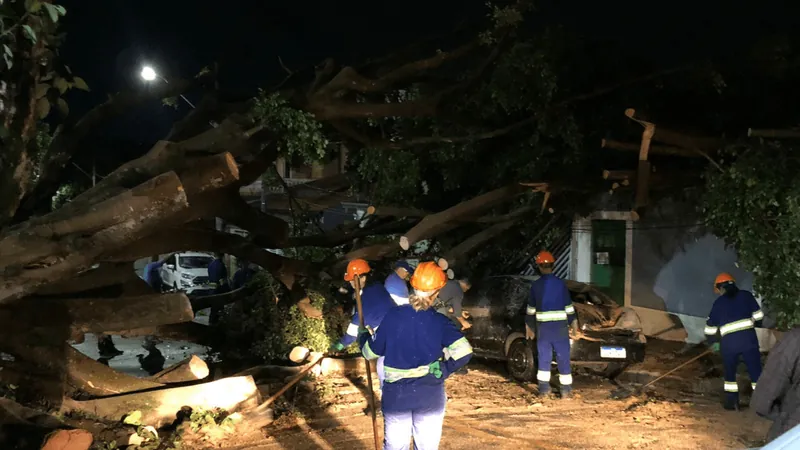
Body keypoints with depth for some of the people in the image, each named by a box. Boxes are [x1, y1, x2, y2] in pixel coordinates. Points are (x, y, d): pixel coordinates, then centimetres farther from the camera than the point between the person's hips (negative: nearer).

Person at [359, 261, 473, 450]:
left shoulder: (393, 316, -10)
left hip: (396, 395, 1)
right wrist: (443, 370, -8)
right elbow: (464, 352, -24)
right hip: (430, 396, -1)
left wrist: (363, 337, 19)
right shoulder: (439, 321, -12)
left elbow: (371, 352, -2)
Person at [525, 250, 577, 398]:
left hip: (542, 325, 1)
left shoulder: (535, 285, 1)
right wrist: (573, 322, 12)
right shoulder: (560, 283, -3)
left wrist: (529, 326, 19)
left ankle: (543, 387, 9)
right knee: (563, 357, 5)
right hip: (560, 324, -1)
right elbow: (568, 306, 1)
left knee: (544, 357, 9)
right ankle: (566, 389, 7)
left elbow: (531, 308, 9)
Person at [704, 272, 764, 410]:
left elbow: (710, 327, 15)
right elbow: (759, 316, 11)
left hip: (729, 341, 0)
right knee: (755, 371, 5)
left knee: (730, 372, 17)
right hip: (749, 337, 0)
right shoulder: (746, 295, 11)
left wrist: (713, 342, 32)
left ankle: (732, 402, 17)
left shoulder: (718, 302, 11)